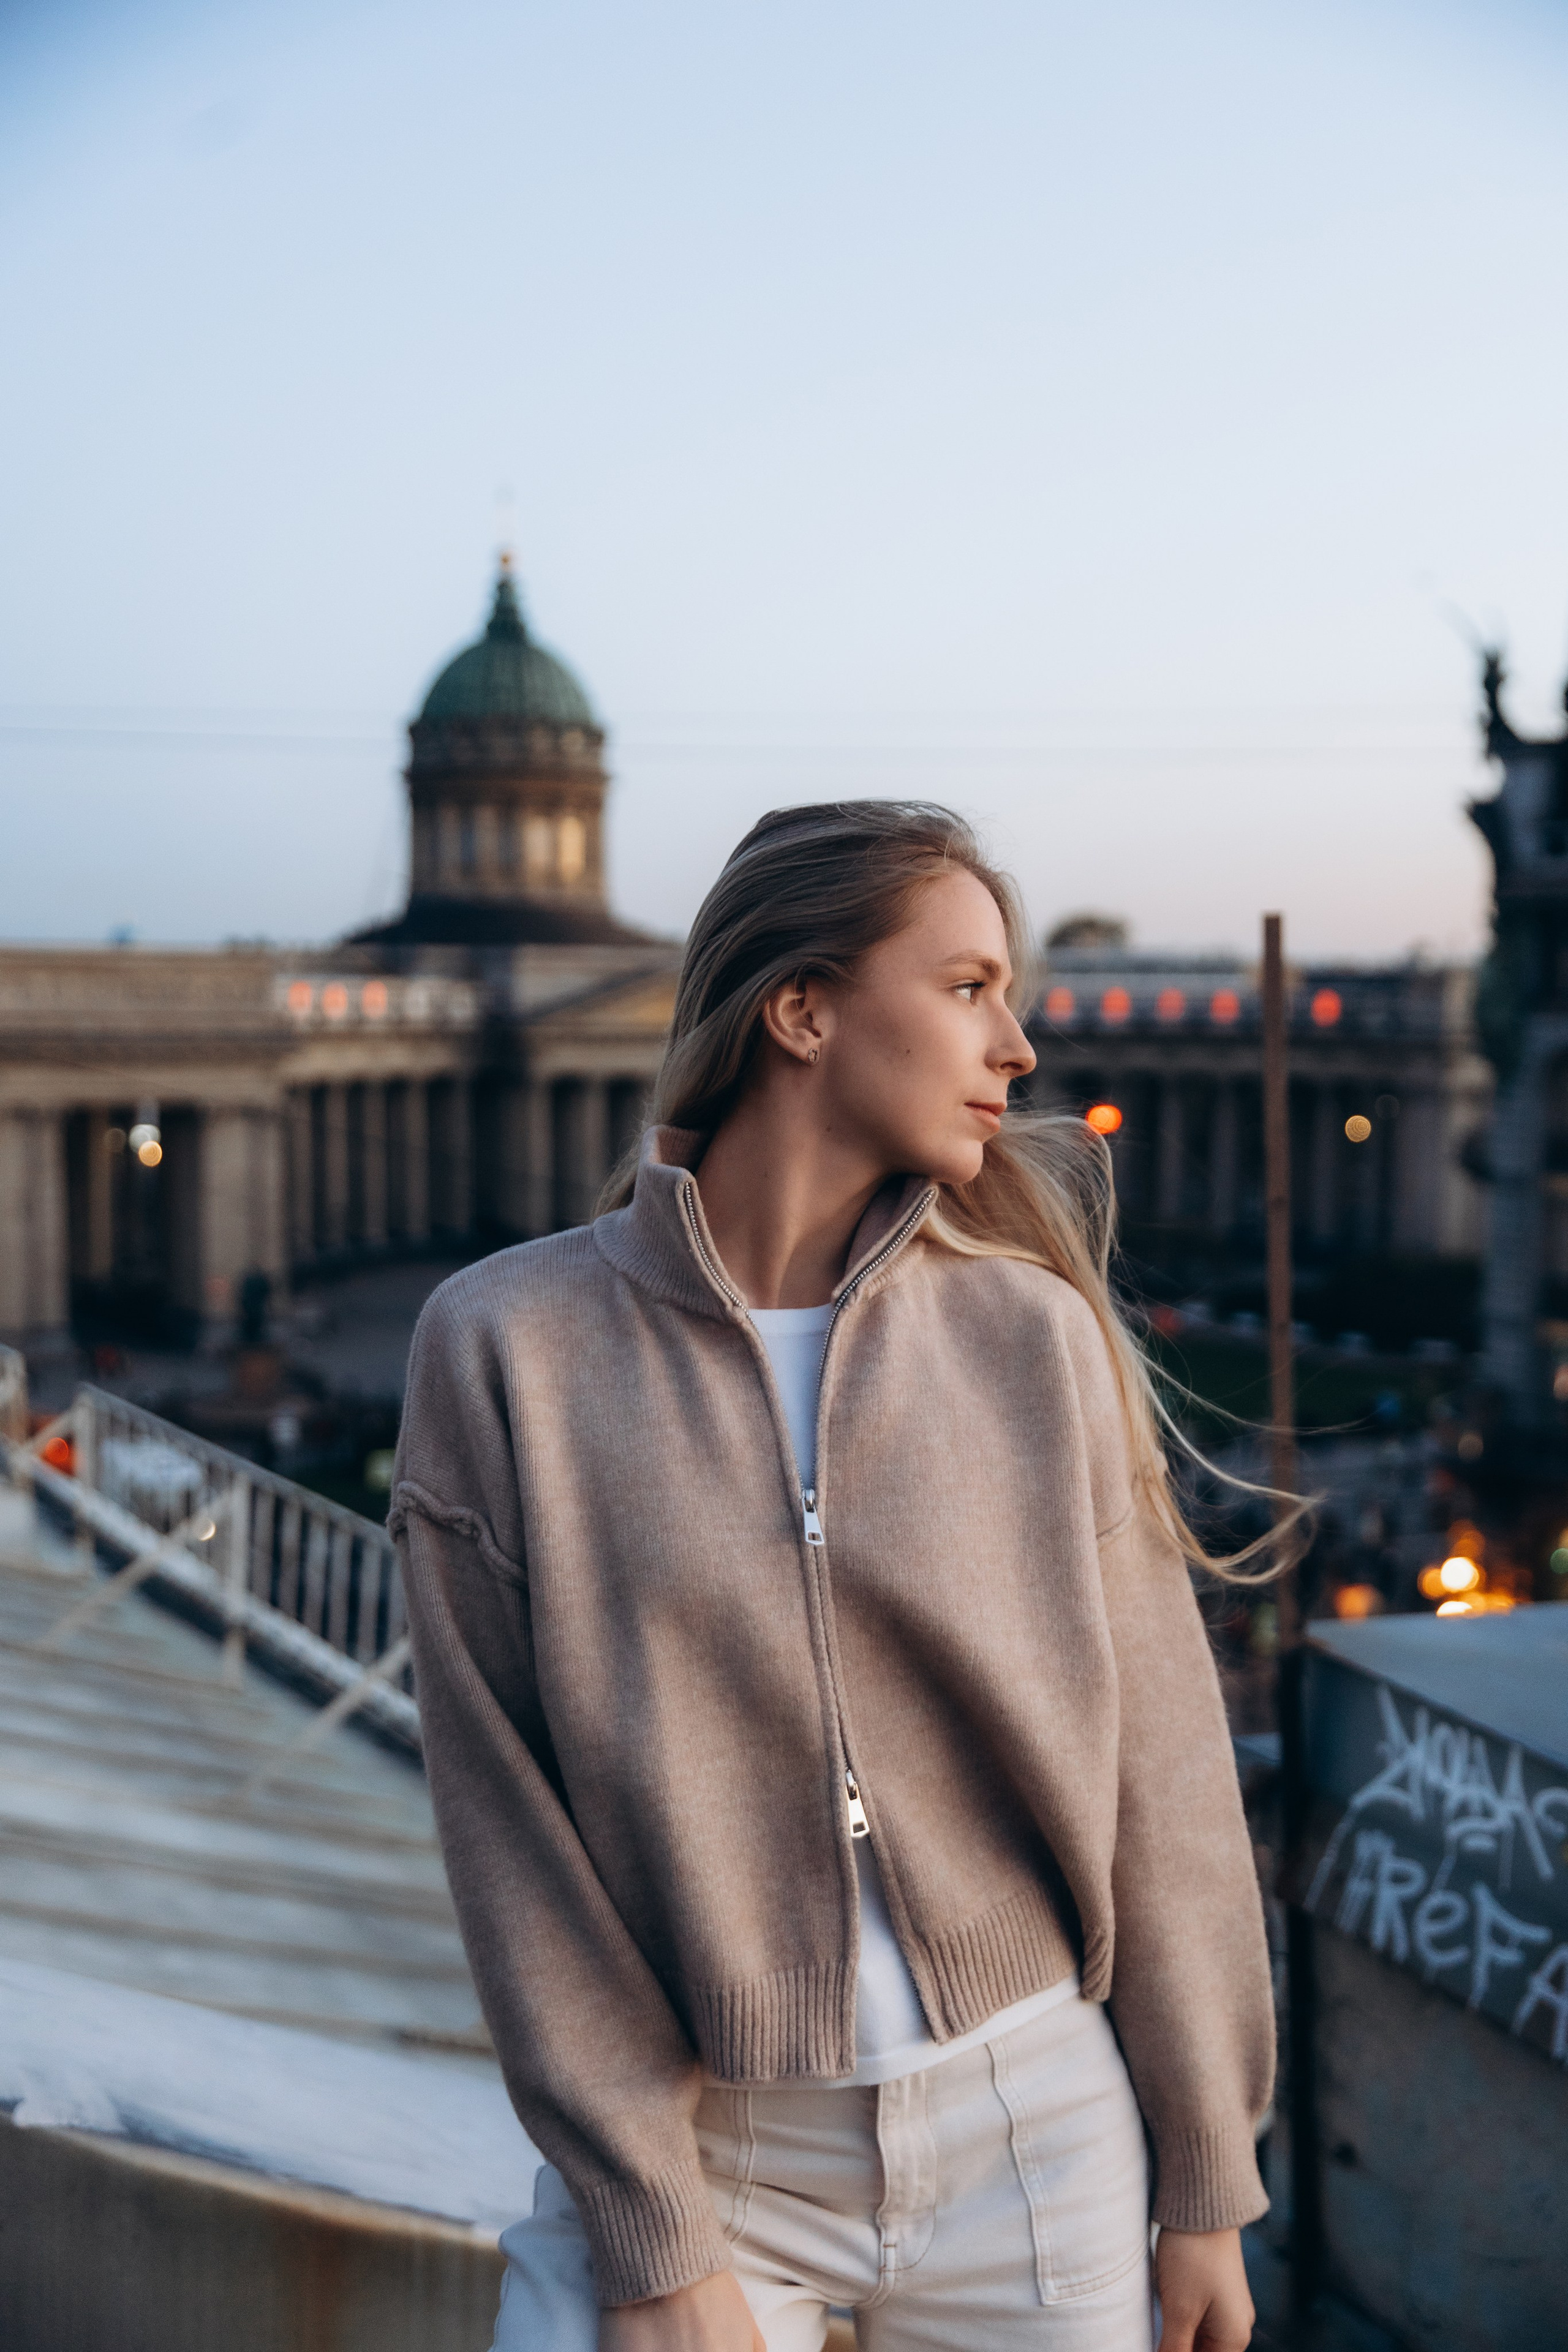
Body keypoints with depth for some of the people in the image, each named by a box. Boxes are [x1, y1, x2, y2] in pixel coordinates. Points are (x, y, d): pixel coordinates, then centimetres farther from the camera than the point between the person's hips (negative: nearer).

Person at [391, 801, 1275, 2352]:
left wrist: (1206, 2183, 4)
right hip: (692, 2144, -1)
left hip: (1034, 2140, 2)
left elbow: (1156, 1771, 1)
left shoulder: (1036, 1337, -4)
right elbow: (509, 1827, -8)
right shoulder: (507, 1346, -9)